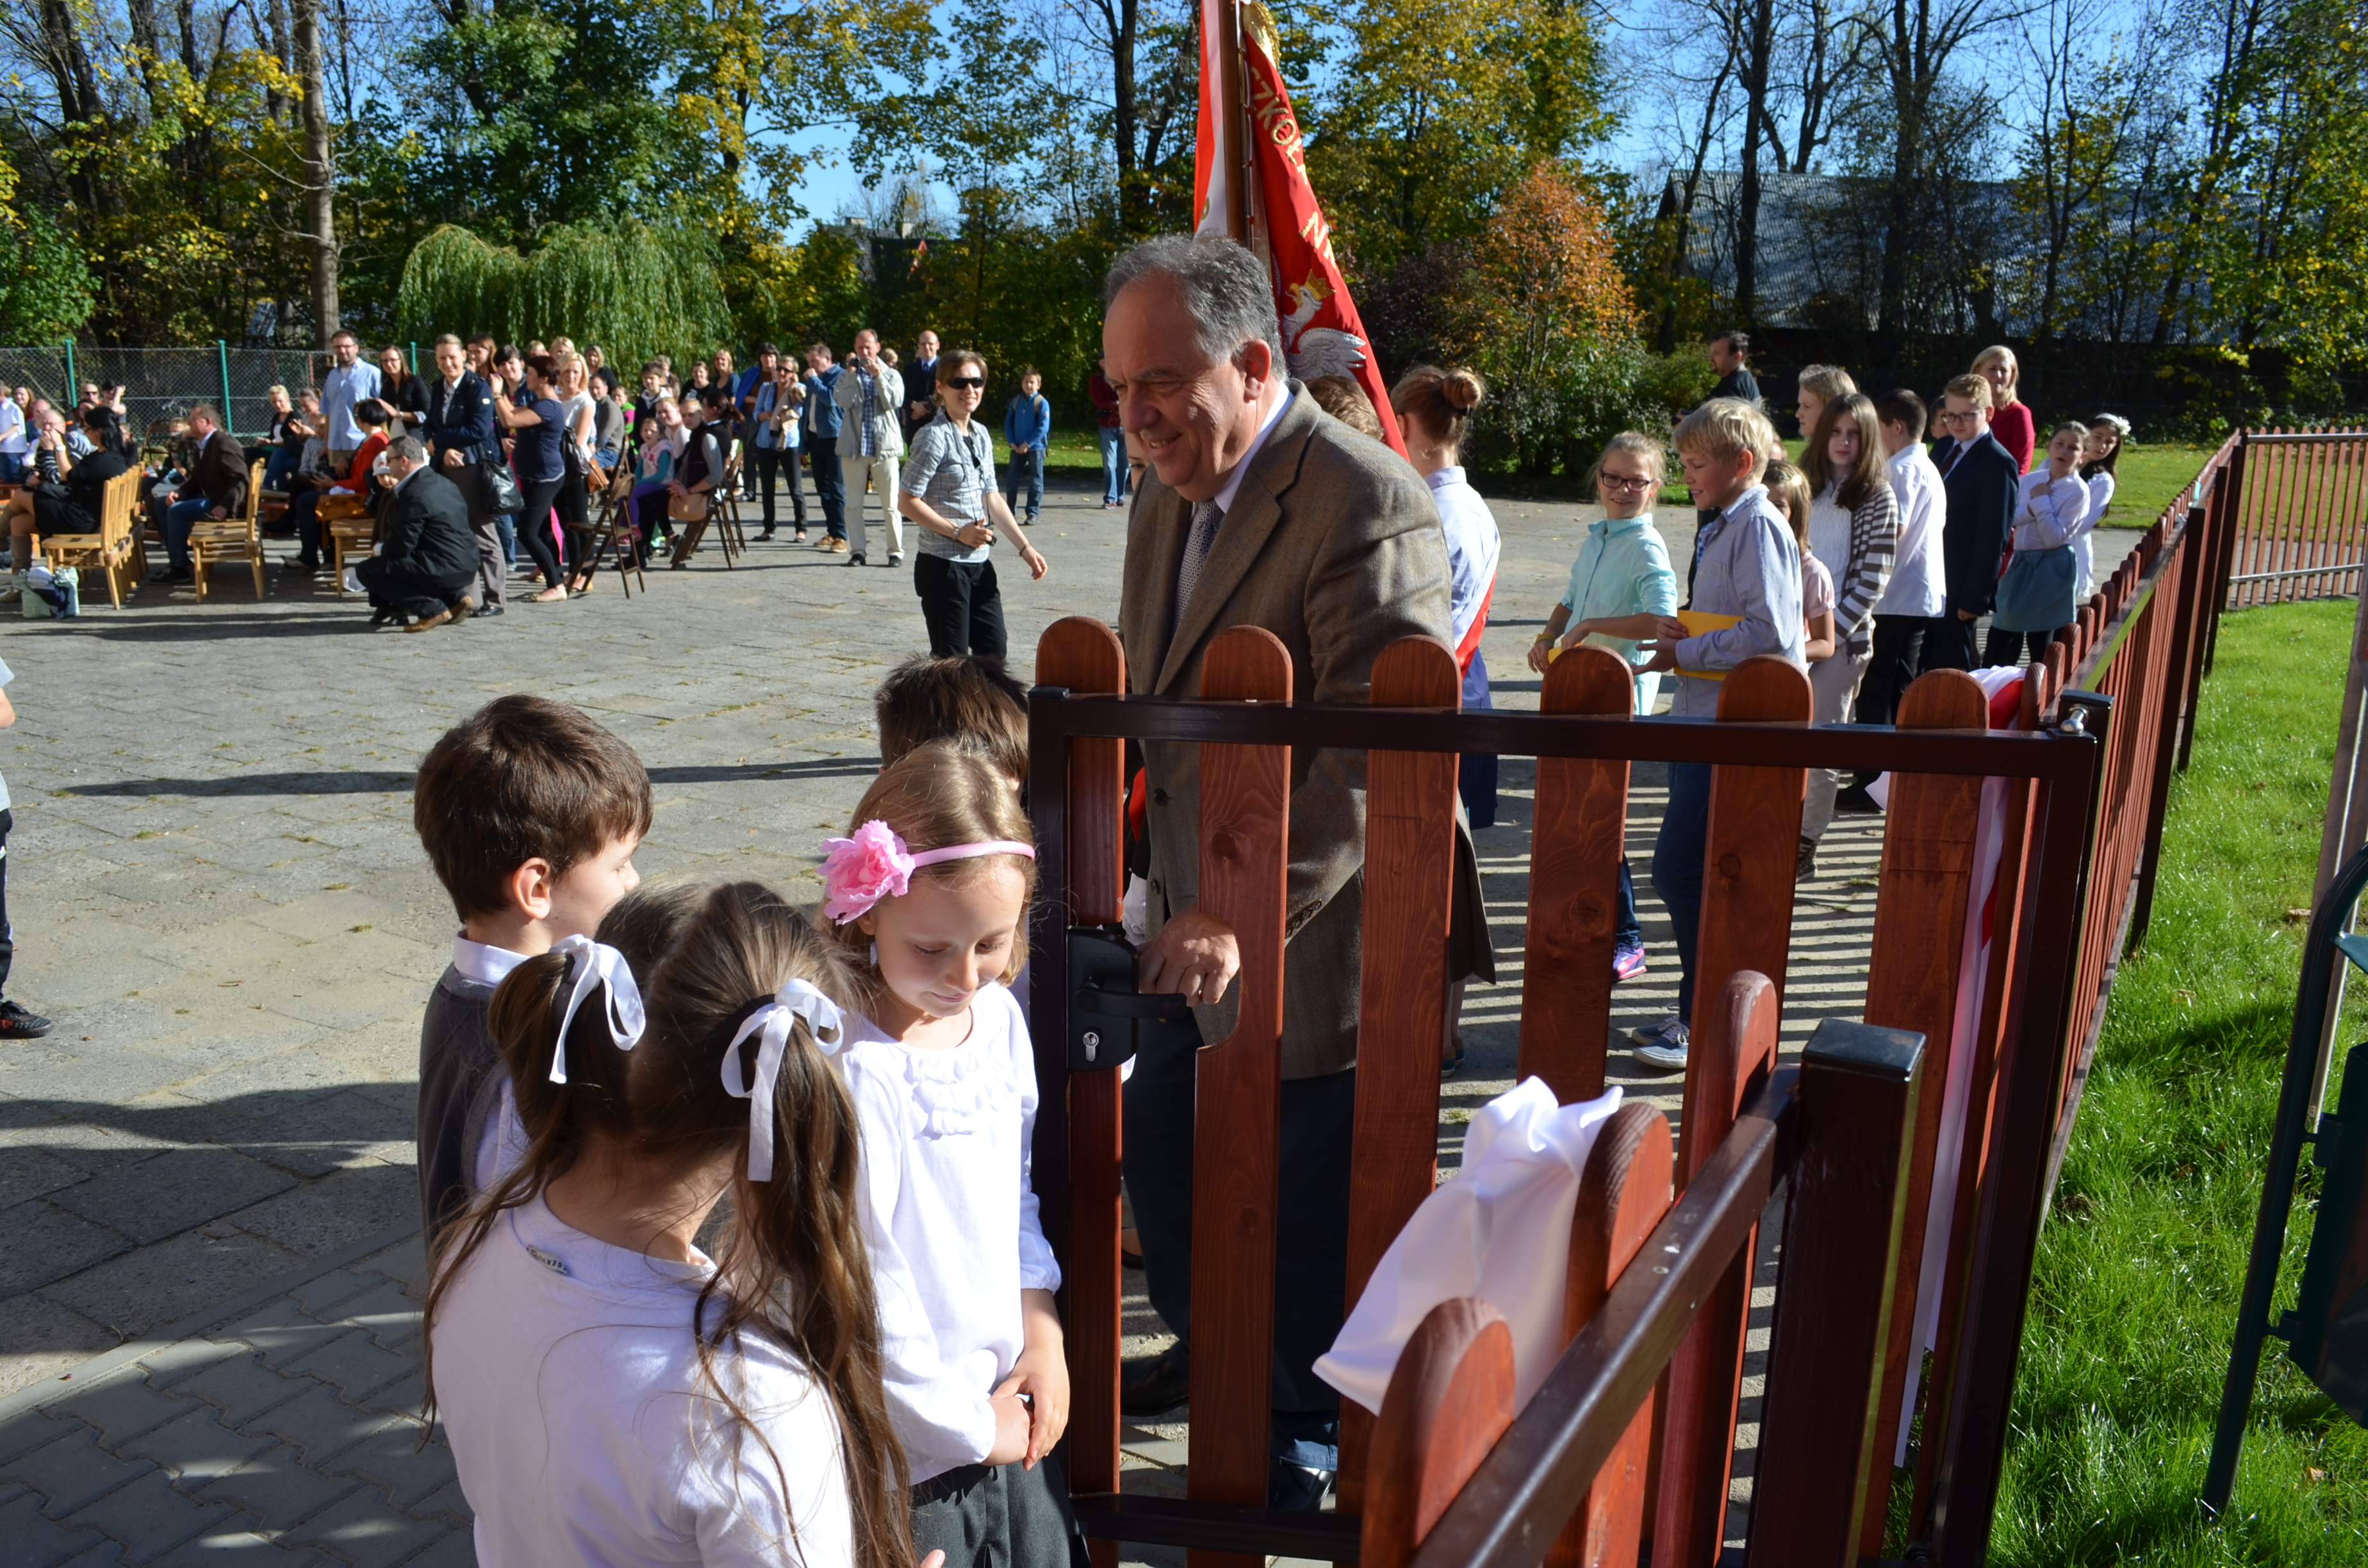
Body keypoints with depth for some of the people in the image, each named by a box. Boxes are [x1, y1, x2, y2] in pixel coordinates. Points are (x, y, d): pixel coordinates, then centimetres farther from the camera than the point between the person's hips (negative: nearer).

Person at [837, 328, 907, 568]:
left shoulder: (891, 375, 10)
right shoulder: (848, 376, 11)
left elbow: (894, 401, -9)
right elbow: (844, 401, -7)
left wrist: (878, 376, -14)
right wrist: (852, 374, -9)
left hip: (885, 445, -1)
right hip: (854, 445, 2)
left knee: (891, 504, -2)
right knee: (853, 503, 2)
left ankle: (896, 551, 5)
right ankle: (857, 551, 8)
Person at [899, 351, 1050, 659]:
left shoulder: (981, 436, 11)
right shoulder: (934, 437, -11)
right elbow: (906, 501, -13)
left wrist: (1025, 547, 12)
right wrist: (958, 532, -17)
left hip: (980, 564, 8)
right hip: (943, 566, -7)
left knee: (993, 653, 9)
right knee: (951, 662, -3)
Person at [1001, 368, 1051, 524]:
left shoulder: (1042, 403, -7)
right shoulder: (1015, 402, 6)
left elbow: (1044, 427, -13)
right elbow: (1008, 423, 9)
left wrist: (1027, 444, -15)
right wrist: (1012, 443, -4)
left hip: (1036, 448, -4)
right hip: (1017, 448, 4)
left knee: (1035, 482, 2)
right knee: (1011, 481, 7)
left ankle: (1033, 514, 9)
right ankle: (1011, 511, 18)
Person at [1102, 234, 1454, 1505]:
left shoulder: (1368, 505, -21)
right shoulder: (1167, 496, 7)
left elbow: (1376, 752, -27)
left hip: (1313, 944, -8)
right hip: (1193, 925, 9)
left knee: (1306, 1209, 10)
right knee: (1165, 1163, 23)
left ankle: (1309, 1422, 35)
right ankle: (1215, 1349, 50)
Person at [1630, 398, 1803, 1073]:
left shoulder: (1759, 527, -12)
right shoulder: (1721, 529, 18)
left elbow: (1768, 632, -21)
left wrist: (1685, 652, -13)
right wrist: (1681, 635, 9)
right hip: (1700, 721, 10)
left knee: (1681, 871, -10)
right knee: (1691, 873, 14)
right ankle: (1700, 1011, 24)